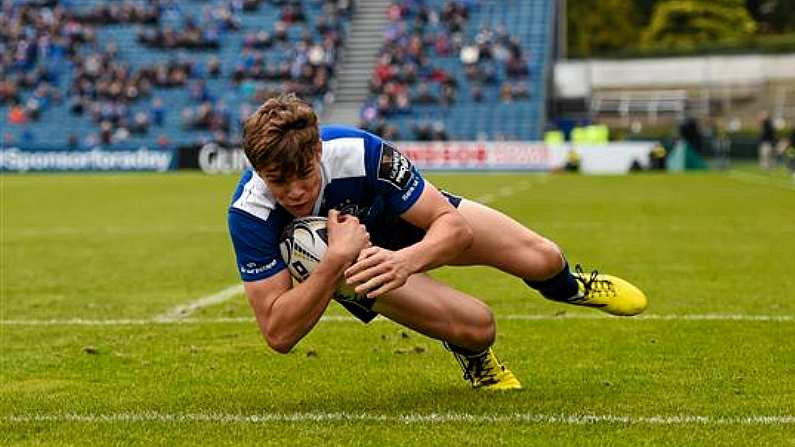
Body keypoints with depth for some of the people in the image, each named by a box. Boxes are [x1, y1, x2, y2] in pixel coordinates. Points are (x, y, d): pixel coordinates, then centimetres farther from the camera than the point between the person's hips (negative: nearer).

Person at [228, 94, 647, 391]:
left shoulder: (359, 152, -39)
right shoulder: (249, 212, -38)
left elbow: (454, 225, -31)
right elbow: (278, 333, -39)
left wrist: (406, 261, -53)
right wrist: (336, 260, -52)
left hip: (410, 215, 1)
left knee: (542, 259, -3)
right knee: (476, 327, -22)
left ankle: (566, 285, 38)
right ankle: (472, 353, 18)